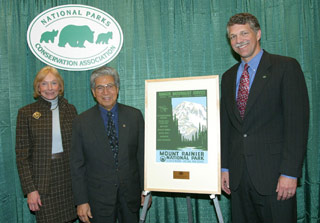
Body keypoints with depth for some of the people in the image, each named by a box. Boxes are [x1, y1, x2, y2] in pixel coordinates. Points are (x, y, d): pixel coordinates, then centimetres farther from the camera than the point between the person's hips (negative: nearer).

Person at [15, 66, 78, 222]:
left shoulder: (70, 109, 5)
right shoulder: (26, 112, -2)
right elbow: (22, 155, -3)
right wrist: (30, 189, -8)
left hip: (68, 179, 2)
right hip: (42, 182, -2)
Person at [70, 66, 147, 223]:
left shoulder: (135, 116, -1)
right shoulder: (81, 122, -3)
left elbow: (143, 155, 3)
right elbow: (77, 166, -2)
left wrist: (146, 189, 3)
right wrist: (81, 201, -5)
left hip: (130, 194, 2)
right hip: (98, 198, -1)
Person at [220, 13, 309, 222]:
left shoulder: (286, 67, -4)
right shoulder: (229, 77, 13)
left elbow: (297, 121, -10)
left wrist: (290, 172, -15)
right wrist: (225, 167, 9)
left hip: (272, 173, -4)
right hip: (238, 175, 5)